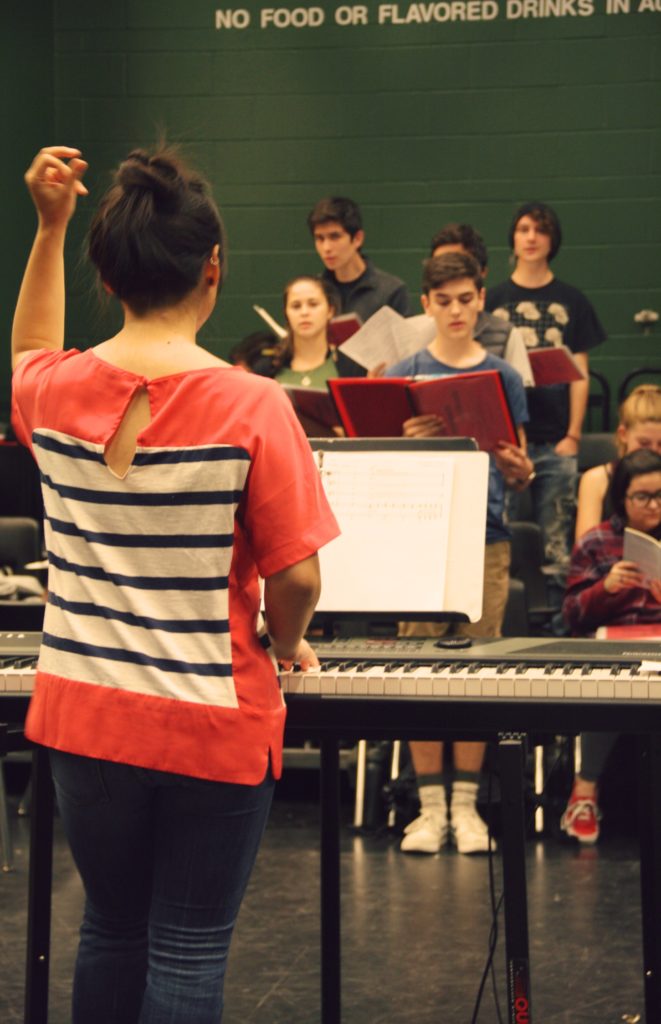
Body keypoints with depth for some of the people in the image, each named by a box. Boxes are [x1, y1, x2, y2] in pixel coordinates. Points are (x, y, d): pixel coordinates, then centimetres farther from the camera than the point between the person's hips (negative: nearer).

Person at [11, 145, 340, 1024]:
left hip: (85, 718, 4)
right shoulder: (252, 408, -17)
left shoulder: (56, 393, -4)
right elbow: (297, 578, -15)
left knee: (111, 930, 21)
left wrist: (50, 226, 19)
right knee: (188, 952, 6)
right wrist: (286, 646, 6)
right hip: (213, 722, -4)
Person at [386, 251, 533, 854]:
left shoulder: (503, 377, 8)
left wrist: (520, 470, -13)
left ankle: (466, 804, 10)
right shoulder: (404, 377, 4)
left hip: (486, 538, 1)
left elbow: (518, 473, 10)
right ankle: (431, 806, 6)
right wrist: (409, 443, -18)